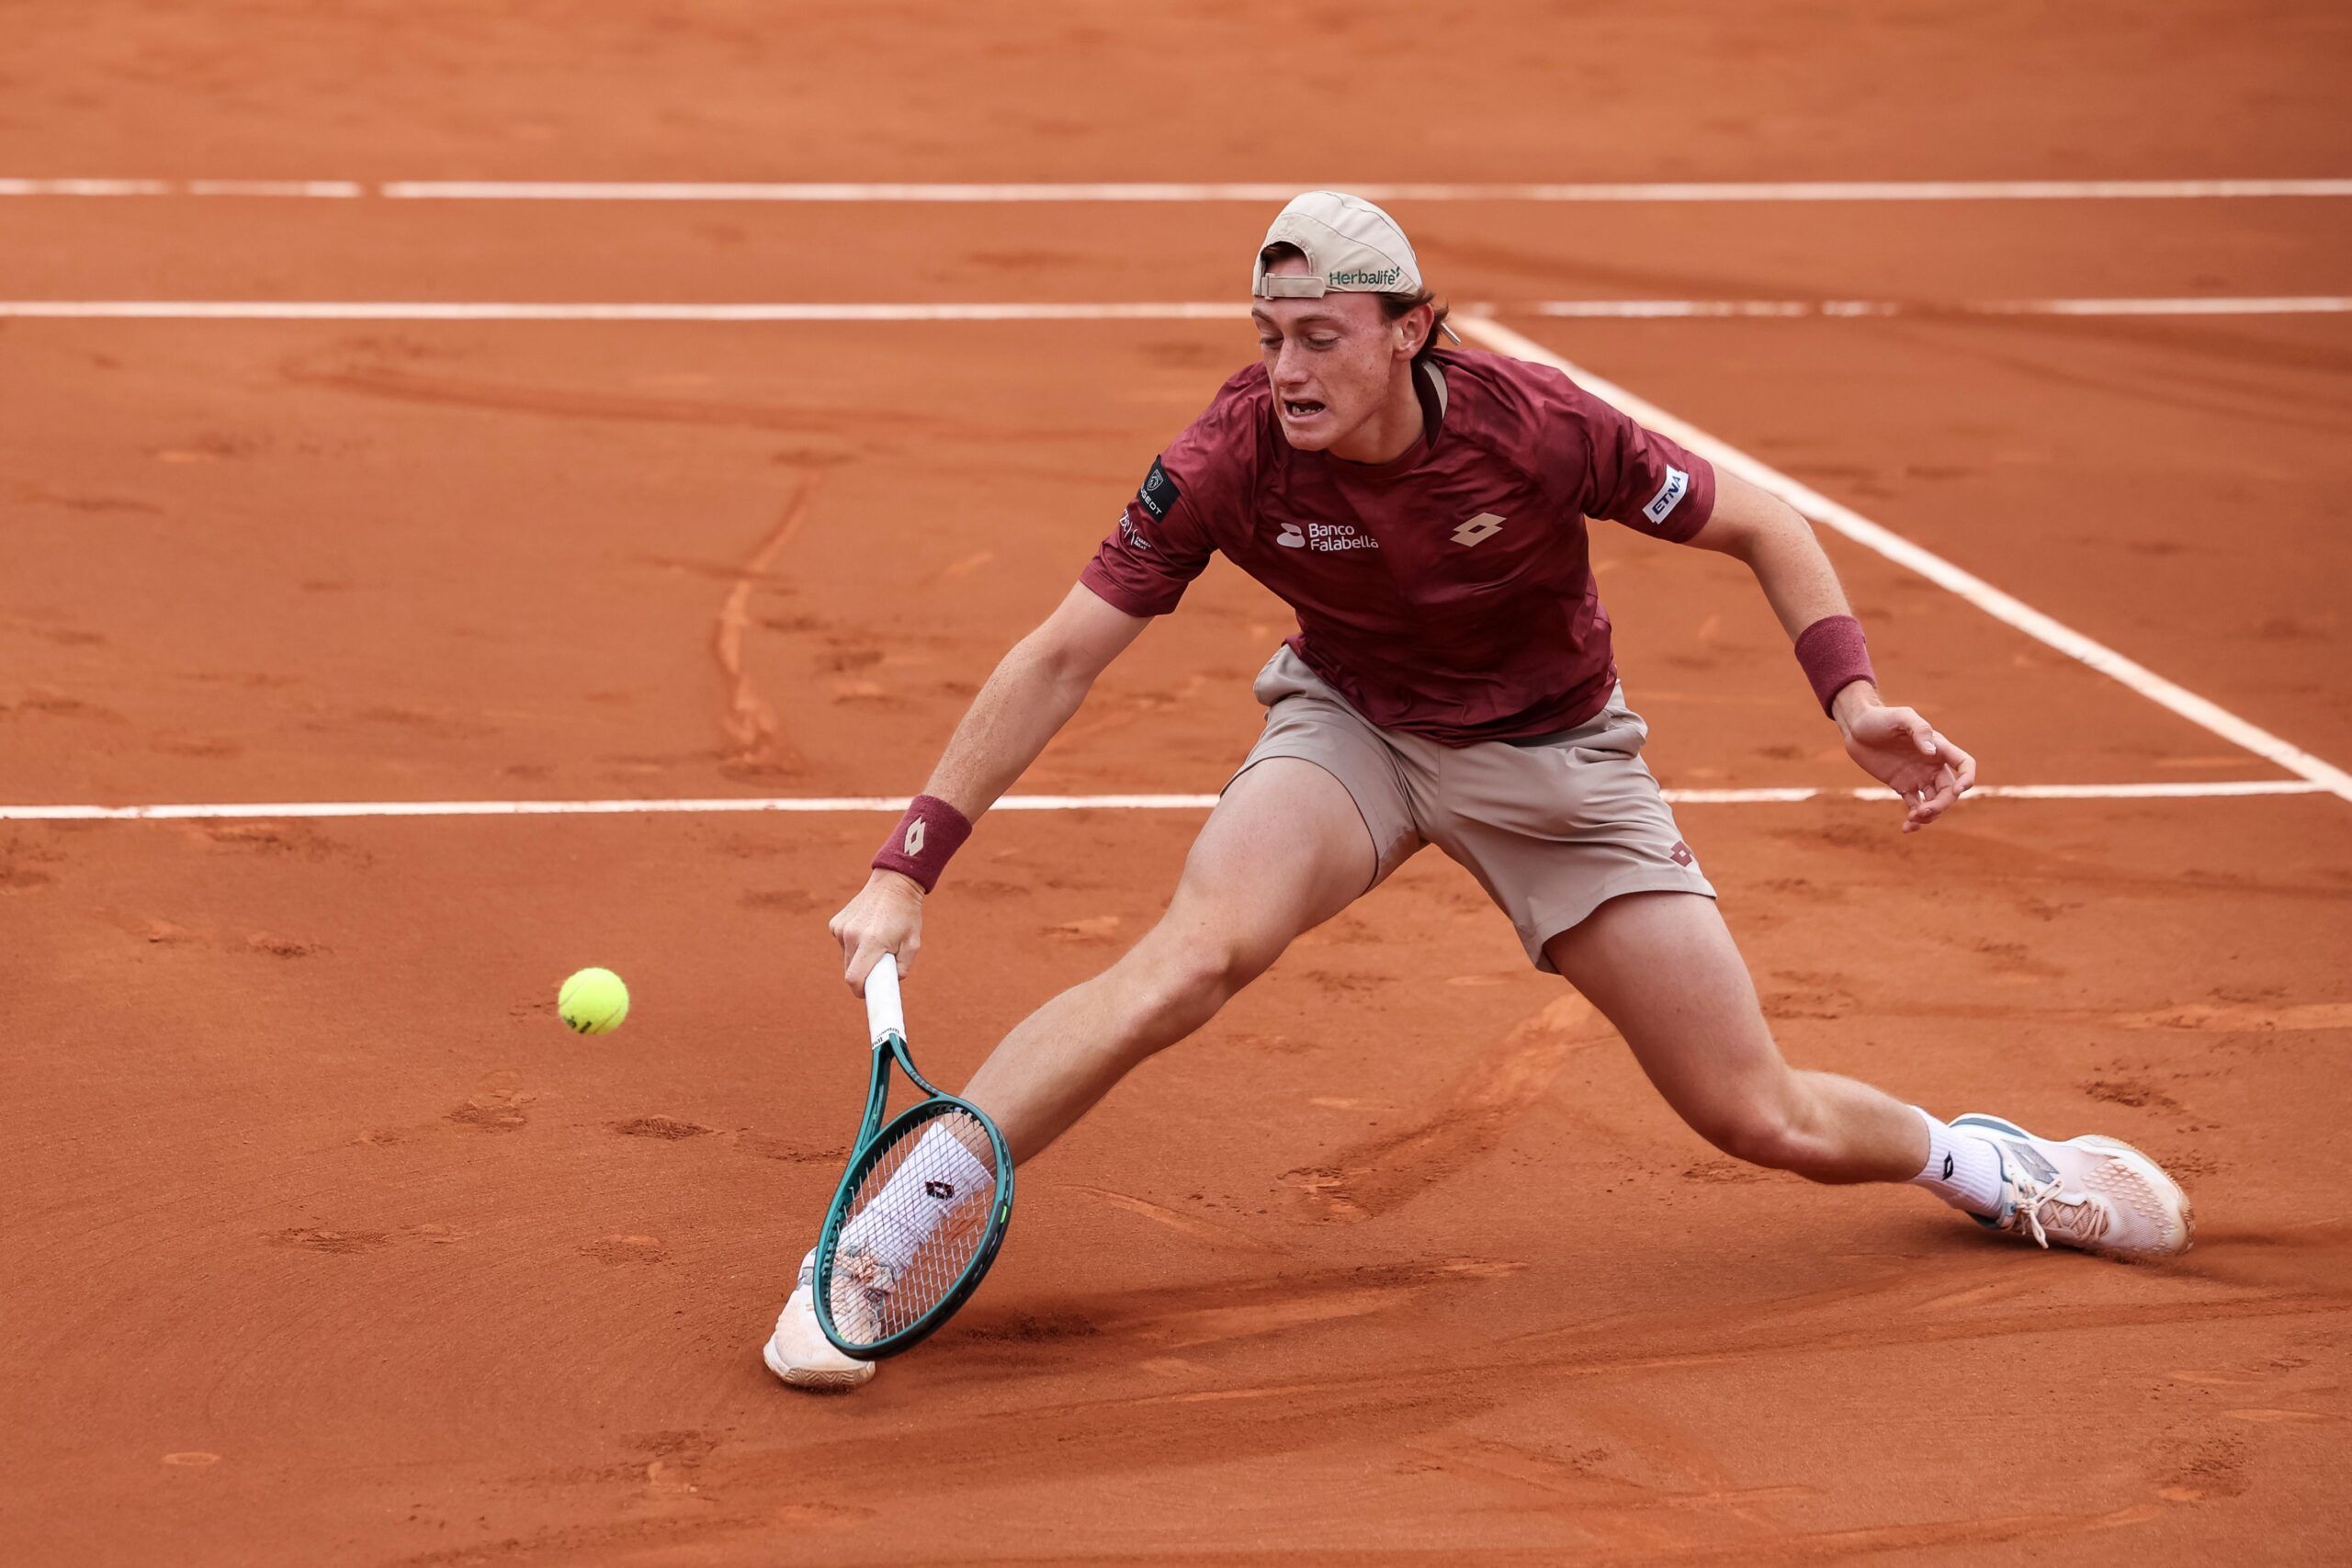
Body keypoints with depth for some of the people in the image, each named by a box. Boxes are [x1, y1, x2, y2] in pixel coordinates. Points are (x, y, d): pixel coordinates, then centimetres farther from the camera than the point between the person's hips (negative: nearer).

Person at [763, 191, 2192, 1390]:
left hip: (1558, 755, 0)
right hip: (1350, 724, 0)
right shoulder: (1231, 461, -24)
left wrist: (1855, 698, -25)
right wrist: (909, 868, -23)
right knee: (1195, 953, -32)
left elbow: (1763, 528, -11)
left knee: (1768, 1122, -1)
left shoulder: (1539, 428, -27)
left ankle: (1977, 1161, 33)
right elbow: (1063, 658, -19)